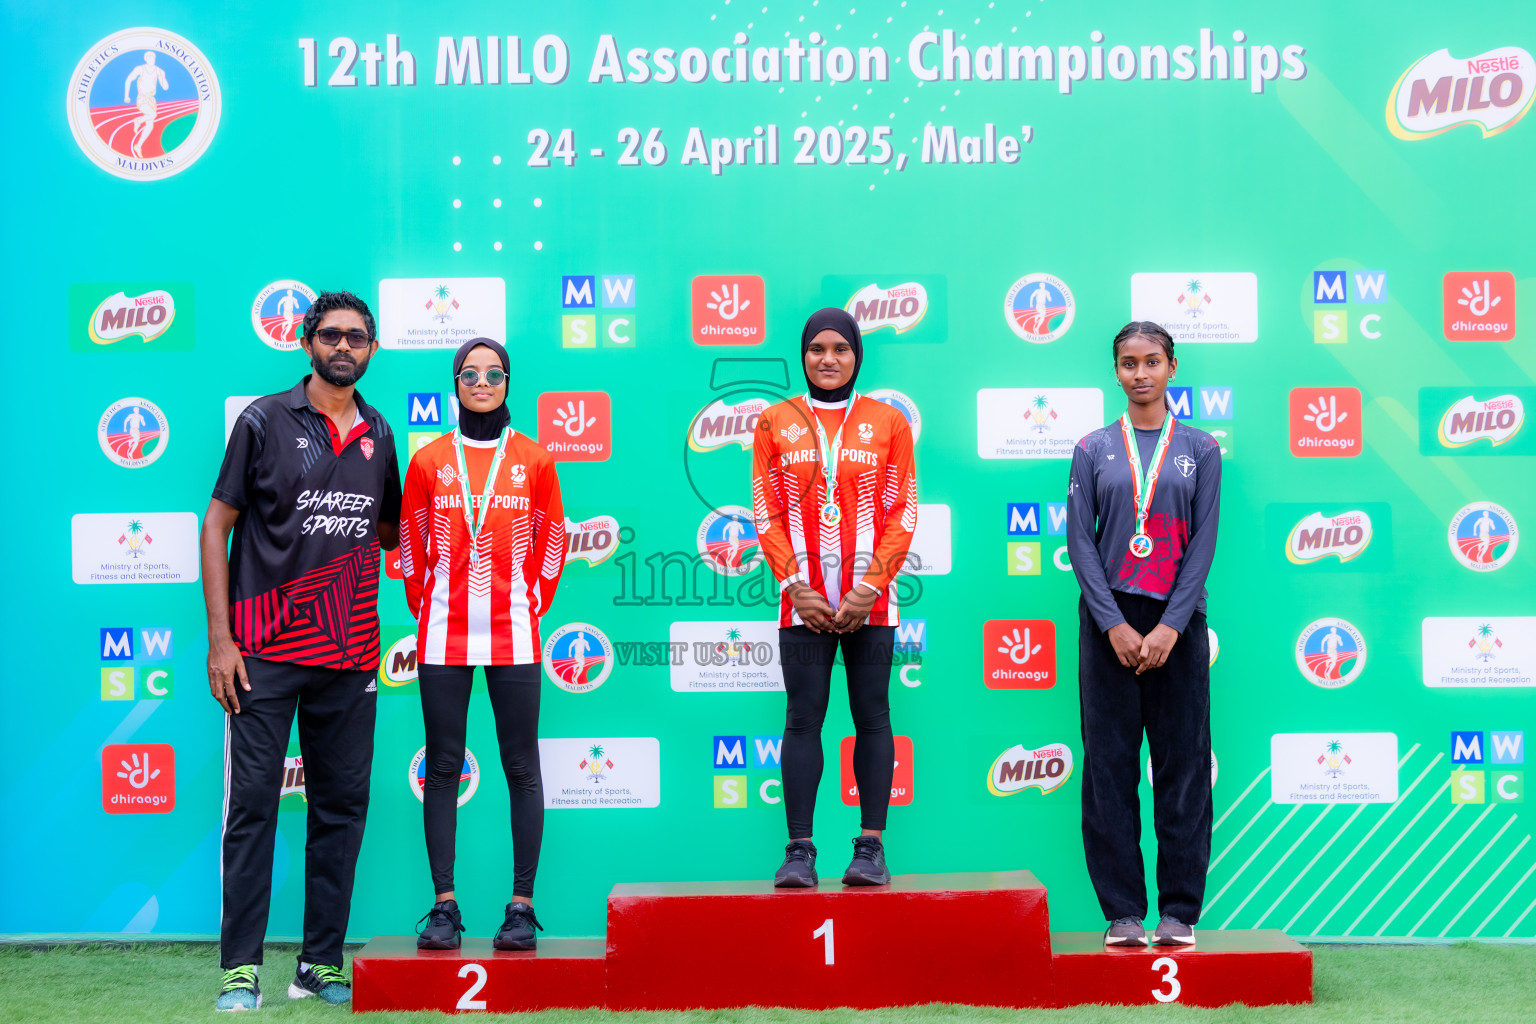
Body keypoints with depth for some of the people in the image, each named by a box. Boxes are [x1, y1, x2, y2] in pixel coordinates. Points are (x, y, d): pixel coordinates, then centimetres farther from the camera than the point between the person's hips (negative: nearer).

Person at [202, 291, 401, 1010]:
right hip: (265, 652, -4)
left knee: (342, 808, 6)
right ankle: (241, 968, 4)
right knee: (252, 805, -3)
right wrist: (219, 638, -7)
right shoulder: (265, 422, 0)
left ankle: (320, 964, 15)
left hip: (348, 654, 4)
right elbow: (217, 526, -1)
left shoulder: (378, 435, 12)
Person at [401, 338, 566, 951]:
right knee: (442, 769, 2)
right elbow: (409, 545, 13)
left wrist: (531, 604, 6)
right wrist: (425, 610, 8)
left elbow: (551, 541, 11)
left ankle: (521, 906, 5)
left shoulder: (534, 460, 7)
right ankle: (444, 905, 8)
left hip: (513, 635, -1)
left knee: (522, 769, 0)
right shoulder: (429, 461, 8)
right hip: (443, 637, 1)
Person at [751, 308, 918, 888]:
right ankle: (799, 850, 2)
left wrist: (869, 587, -8)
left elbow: (903, 513, 3)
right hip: (803, 601, 0)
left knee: (871, 717, 2)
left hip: (869, 601, 0)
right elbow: (767, 513, 5)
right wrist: (796, 585, -7)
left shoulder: (887, 422, 7)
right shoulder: (775, 423, 9)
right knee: (803, 719, -1)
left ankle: (870, 847, 7)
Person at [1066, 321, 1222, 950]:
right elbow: (1080, 540, 1)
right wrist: (1115, 624, -10)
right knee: (1110, 766, 0)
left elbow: (1203, 542, 1)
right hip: (1108, 621, 0)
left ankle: (1180, 910, 8)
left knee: (1183, 763, 1)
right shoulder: (1094, 450, 7)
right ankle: (1122, 911, 6)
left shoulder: (1199, 449, 8)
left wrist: (1170, 626, -10)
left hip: (1177, 620, 0)